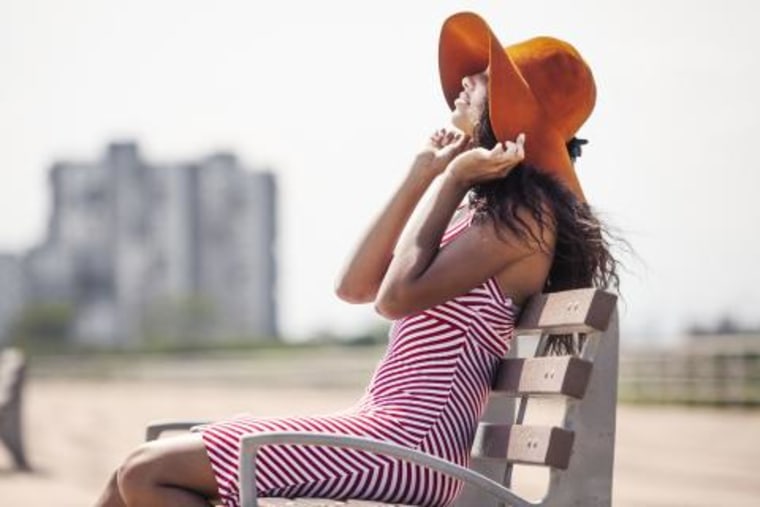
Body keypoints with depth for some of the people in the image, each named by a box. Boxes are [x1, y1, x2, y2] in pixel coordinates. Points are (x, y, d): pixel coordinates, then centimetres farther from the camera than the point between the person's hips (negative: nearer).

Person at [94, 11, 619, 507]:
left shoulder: (523, 214, -9)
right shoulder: (478, 210, 21)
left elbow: (397, 296, -16)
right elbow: (355, 286, 15)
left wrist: (452, 179, -7)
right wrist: (422, 176, 12)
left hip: (409, 443, -10)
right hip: (378, 427, 10)